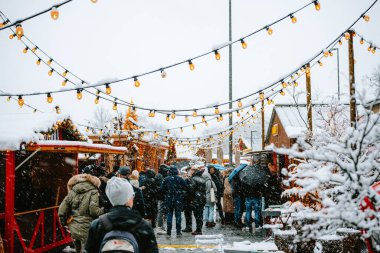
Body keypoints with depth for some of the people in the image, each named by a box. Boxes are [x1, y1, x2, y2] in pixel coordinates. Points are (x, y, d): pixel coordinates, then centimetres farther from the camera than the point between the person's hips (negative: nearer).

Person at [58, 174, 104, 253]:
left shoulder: (72, 191, 10)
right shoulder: (93, 192, -6)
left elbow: (62, 209, 8)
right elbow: (93, 209, -17)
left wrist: (64, 222, 19)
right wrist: (103, 212, -2)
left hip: (74, 228, 6)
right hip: (86, 229, -6)